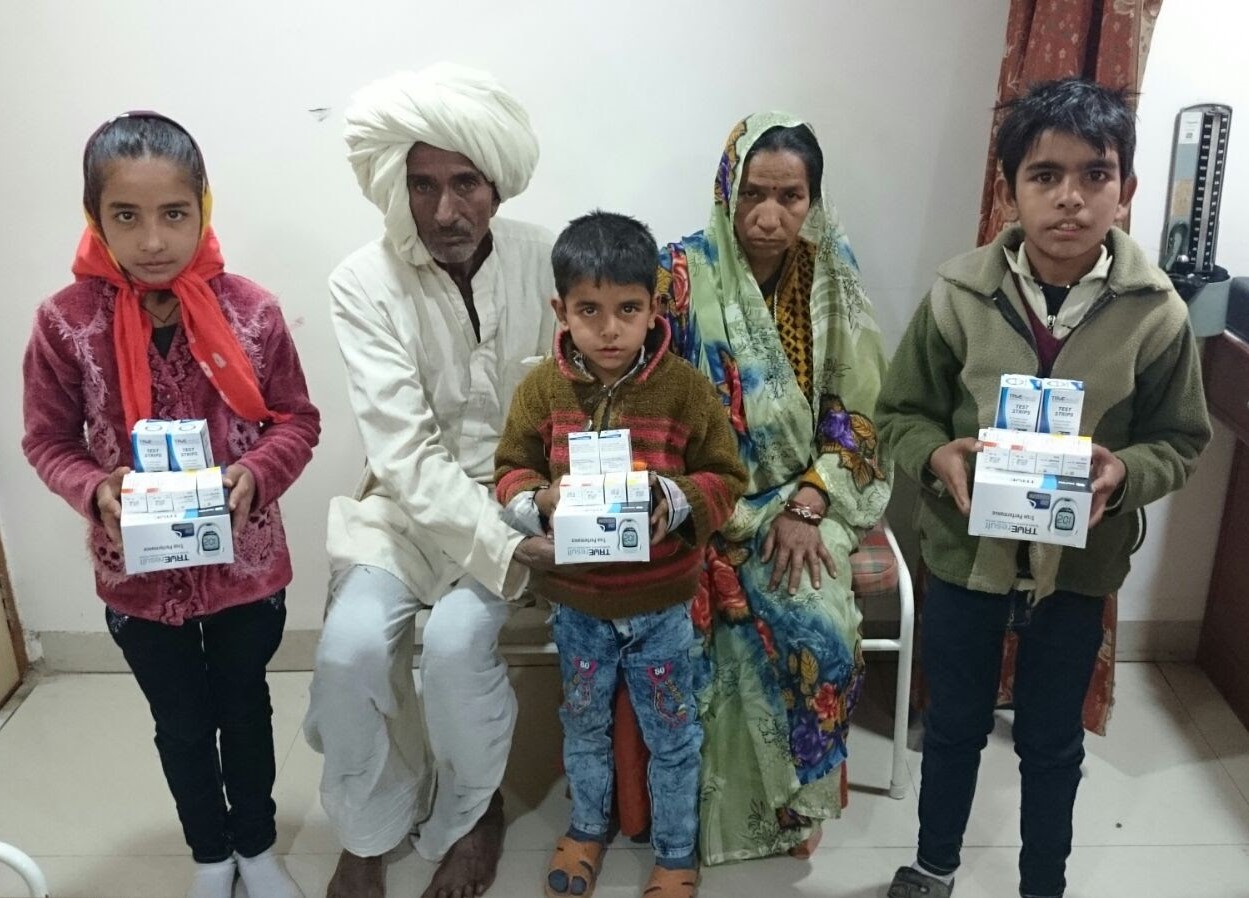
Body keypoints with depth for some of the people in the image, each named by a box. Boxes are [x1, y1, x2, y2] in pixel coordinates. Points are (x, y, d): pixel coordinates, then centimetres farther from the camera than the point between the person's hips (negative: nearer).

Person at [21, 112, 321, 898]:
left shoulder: (251, 310, -14)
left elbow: (297, 420, -4)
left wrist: (255, 475, -23)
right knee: (182, 724, 20)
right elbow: (48, 441, -3)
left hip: (245, 563, 0)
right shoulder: (66, 321, -14)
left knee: (246, 708, 21)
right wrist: (95, 491, -22)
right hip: (138, 573, 0)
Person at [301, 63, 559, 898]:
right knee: (350, 647, -22)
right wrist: (504, 549, -32)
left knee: (457, 637, -25)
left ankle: (474, 812, 8)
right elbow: (404, 450, -21)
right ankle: (370, 828, 11)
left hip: (516, 495, 0)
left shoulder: (543, 259, -9)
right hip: (410, 499, 1)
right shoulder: (365, 283, -13)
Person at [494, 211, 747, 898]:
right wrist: (540, 501, -20)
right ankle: (587, 828, 47)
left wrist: (674, 503, -26)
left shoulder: (685, 387, -14)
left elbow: (724, 478, -7)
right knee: (584, 723, 23)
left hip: (661, 600, -2)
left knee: (671, 732, 14)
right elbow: (511, 469, 1)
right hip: (575, 598, 2)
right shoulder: (542, 387, -8)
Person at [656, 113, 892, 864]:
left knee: (823, 617, -22)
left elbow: (852, 406, 1)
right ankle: (768, 798, 3)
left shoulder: (832, 276, 0)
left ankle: (799, 789, 5)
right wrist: (752, 523, -18)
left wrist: (807, 504, -13)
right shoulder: (680, 274, -11)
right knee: (808, 622, -23)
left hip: (810, 491, 3)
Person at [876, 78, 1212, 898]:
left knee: (1052, 742, 19)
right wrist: (938, 457, -24)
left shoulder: (1157, 313, -13)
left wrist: (1124, 473, -22)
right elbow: (899, 414, -4)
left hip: (1080, 566, 0)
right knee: (955, 725, 20)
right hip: (965, 553, 0)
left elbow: (1181, 440, -2)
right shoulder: (958, 295, -14)